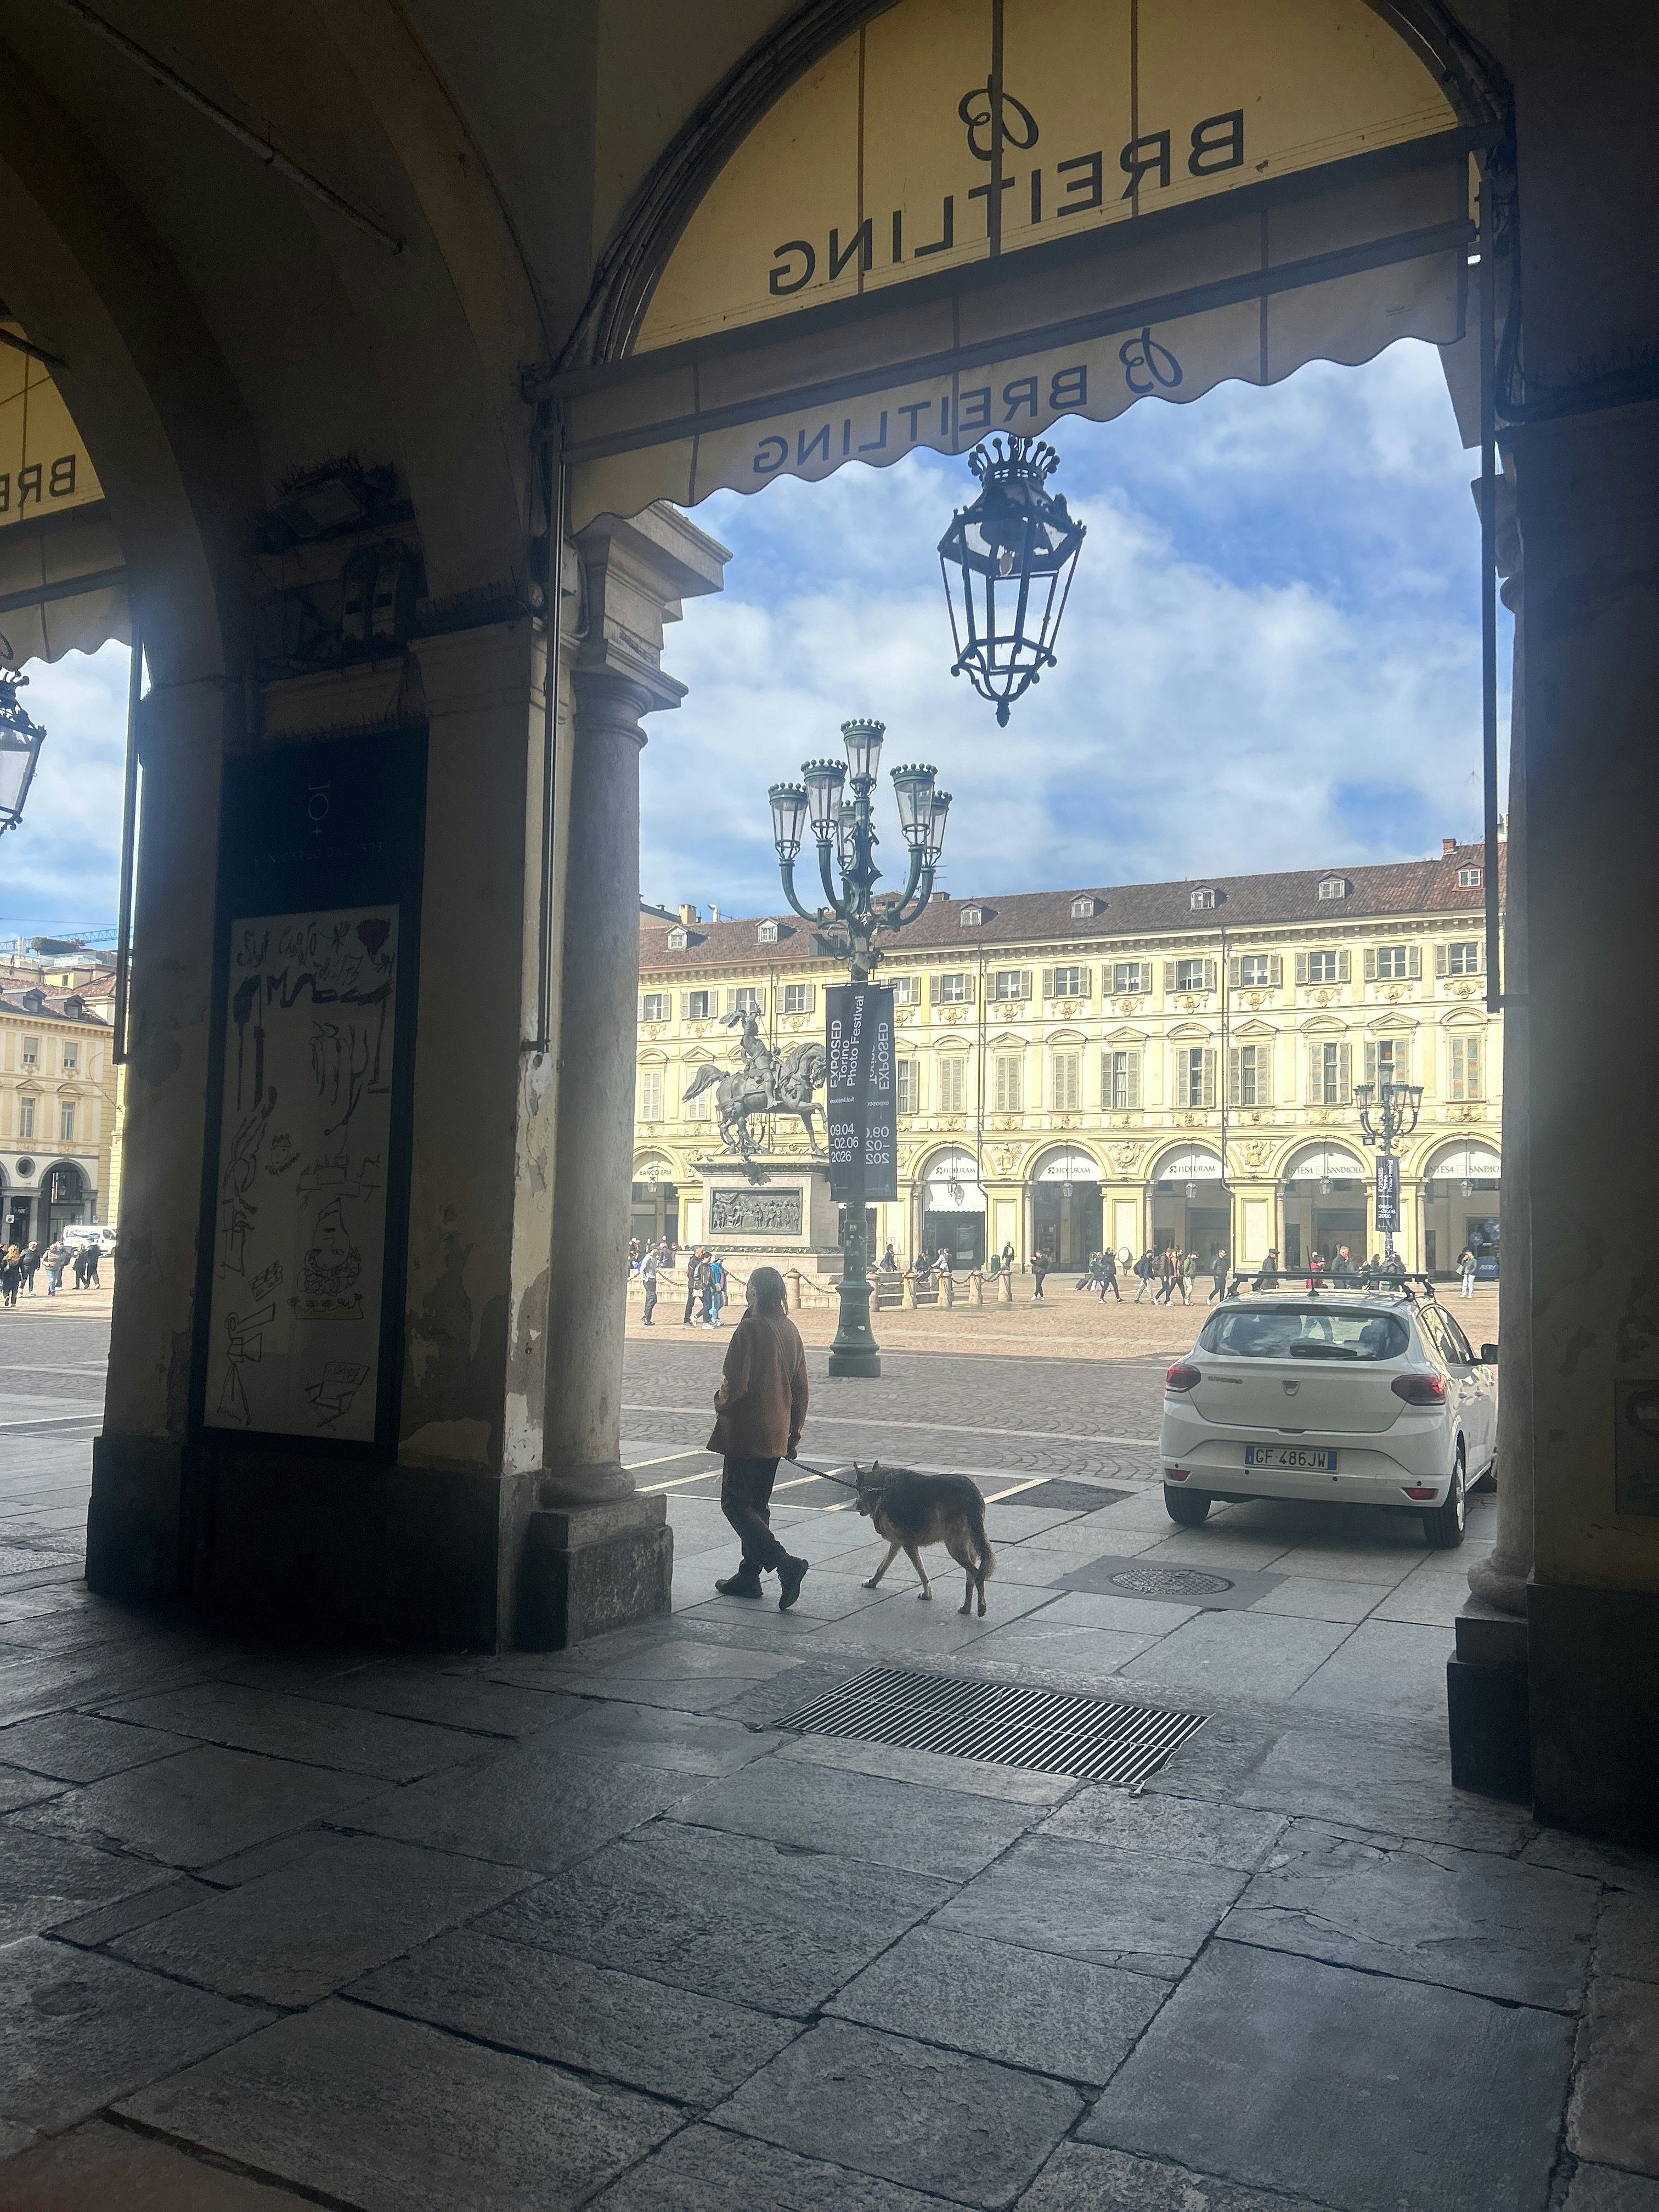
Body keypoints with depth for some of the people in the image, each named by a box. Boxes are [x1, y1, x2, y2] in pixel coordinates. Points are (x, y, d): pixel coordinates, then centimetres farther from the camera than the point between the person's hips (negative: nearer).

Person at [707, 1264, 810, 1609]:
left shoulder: (750, 1329, -16)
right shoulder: (791, 1331, 7)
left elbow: (736, 1384, -20)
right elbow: (801, 1389, 12)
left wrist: (720, 1403, 1)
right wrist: (794, 1432, 19)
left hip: (745, 1433, -8)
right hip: (776, 1434, 8)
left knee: (735, 1504, -3)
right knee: (758, 1504, 16)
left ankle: (785, 1564, -18)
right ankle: (749, 1575, 21)